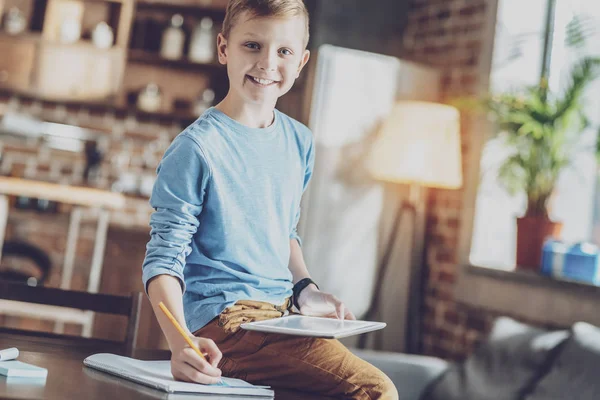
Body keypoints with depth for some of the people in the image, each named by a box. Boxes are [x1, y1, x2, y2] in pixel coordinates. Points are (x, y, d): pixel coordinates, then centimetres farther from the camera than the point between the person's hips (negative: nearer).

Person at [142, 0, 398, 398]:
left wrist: (304, 289, 9)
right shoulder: (197, 148, -12)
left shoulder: (299, 142, 10)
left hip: (279, 315, 8)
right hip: (223, 320, -8)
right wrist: (181, 344, -28)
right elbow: (164, 259, -14)